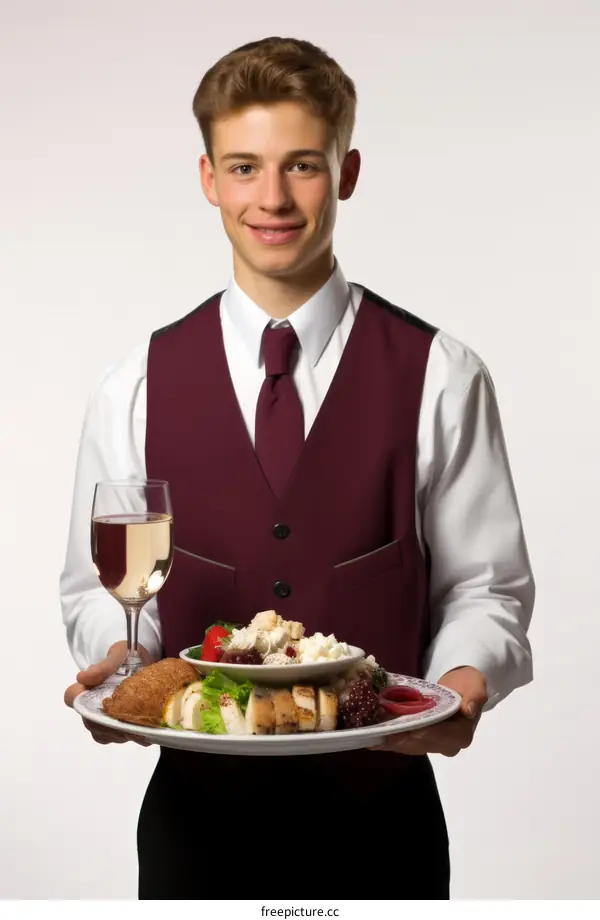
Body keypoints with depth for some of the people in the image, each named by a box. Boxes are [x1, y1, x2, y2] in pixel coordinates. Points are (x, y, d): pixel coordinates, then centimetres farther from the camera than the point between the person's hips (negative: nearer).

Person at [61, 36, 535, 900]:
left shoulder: (441, 379, -5)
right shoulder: (136, 389, 0)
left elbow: (487, 585, -2)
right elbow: (100, 587, 5)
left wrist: (466, 679, -21)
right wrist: (116, 658, -15)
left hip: (380, 811, -1)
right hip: (197, 808, 1)